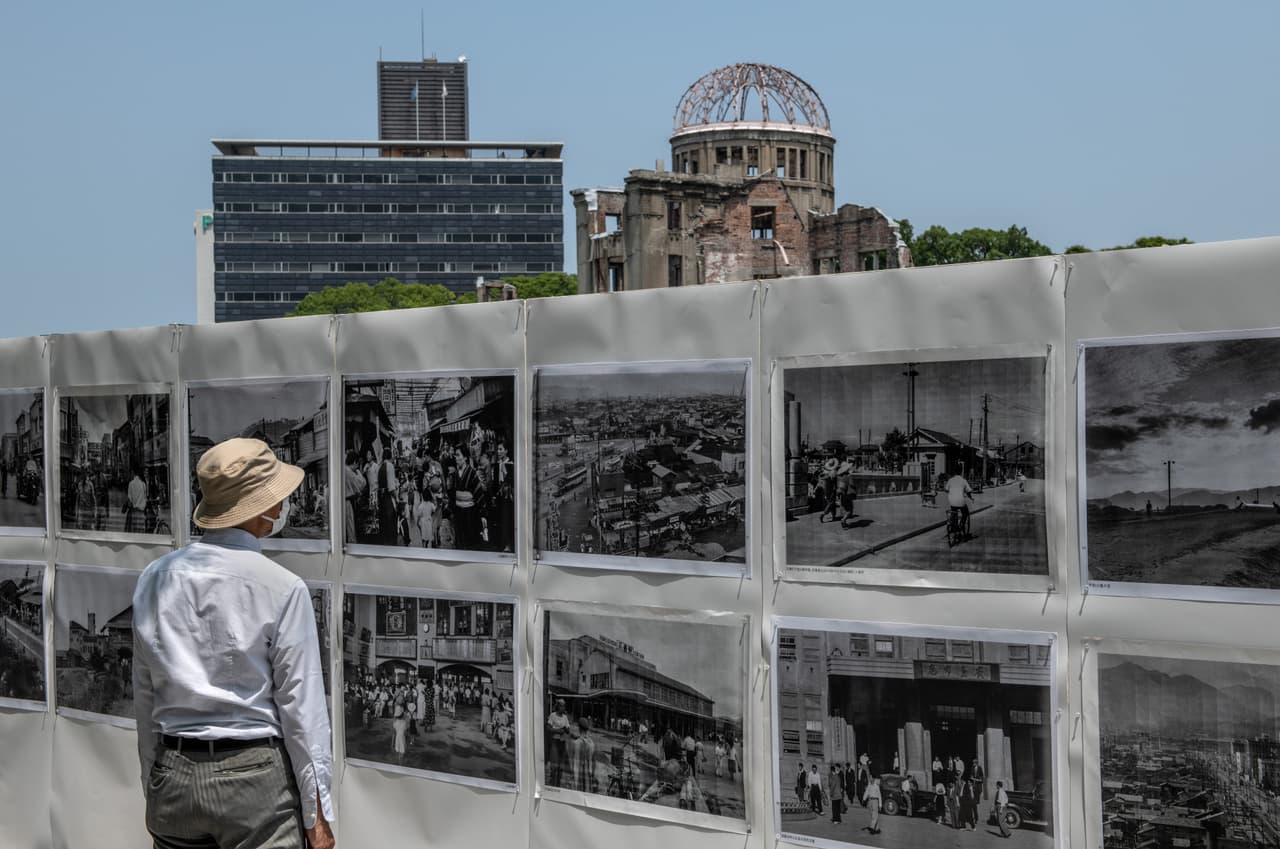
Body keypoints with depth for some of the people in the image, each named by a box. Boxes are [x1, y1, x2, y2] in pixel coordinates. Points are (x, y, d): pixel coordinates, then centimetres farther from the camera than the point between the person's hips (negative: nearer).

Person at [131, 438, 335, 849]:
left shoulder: (155, 579, 4)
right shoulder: (282, 589, -12)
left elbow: (144, 700, 10)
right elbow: (301, 706, -9)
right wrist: (317, 813, -3)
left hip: (173, 774, 5)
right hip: (254, 778, -5)